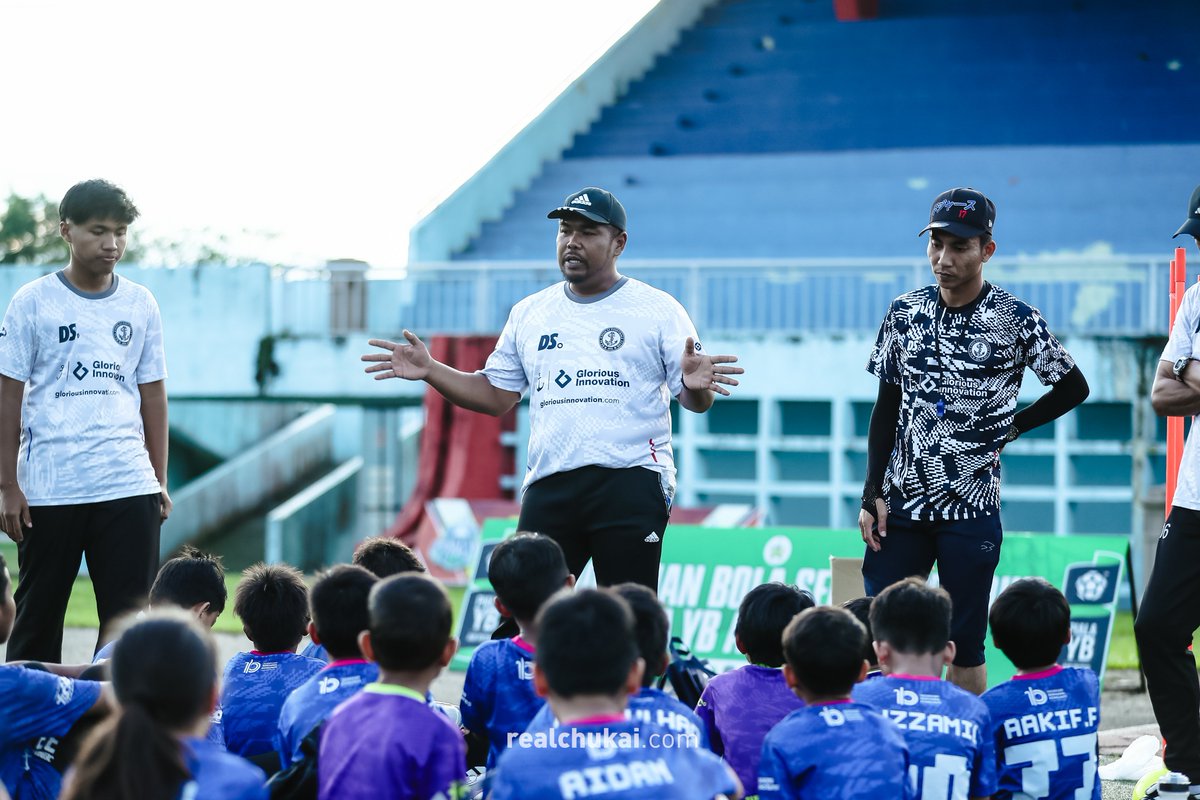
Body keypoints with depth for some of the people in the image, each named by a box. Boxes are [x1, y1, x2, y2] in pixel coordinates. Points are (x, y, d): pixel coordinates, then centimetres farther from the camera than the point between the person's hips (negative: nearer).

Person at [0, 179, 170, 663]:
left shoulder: (140, 305, 8)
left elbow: (153, 395, 13)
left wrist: (160, 481, 9)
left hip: (128, 489, 2)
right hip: (47, 490, -2)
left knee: (130, 617, -1)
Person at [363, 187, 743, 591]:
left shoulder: (659, 310, 4)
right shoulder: (529, 313, 17)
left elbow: (695, 402, 0)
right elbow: (496, 395, 19)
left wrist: (695, 385, -24)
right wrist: (429, 371, 6)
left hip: (631, 483, -4)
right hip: (548, 488, 4)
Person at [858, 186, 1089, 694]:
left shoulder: (1016, 322, -5)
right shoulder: (906, 313, 5)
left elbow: (1074, 388, 7)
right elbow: (886, 408, 10)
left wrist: (1010, 427, 1)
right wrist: (872, 494, 4)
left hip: (971, 508, -3)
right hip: (901, 502, 3)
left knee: (964, 646, 1)